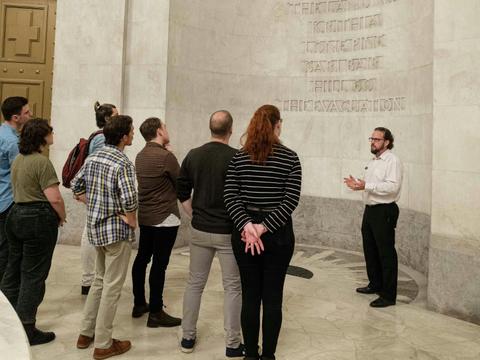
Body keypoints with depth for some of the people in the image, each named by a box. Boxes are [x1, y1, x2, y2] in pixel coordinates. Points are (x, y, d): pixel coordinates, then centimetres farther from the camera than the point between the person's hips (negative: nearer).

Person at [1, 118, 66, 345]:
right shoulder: (42, 162, -17)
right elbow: (55, 198, -22)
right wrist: (62, 217, -4)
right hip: (38, 220, -9)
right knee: (33, 275, 1)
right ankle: (26, 330, 10)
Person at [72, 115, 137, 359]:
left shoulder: (92, 158, 6)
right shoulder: (123, 163, -18)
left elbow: (76, 186, 13)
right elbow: (129, 199, -29)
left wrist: (94, 205, 13)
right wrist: (131, 220, -13)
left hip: (95, 227, 8)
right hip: (117, 229, -8)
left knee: (100, 279, 23)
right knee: (112, 286, 3)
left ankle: (86, 333, 32)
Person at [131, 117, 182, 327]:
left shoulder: (140, 156, 7)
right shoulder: (166, 156, -18)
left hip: (145, 216, 9)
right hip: (165, 218, -9)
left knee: (142, 258, 15)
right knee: (159, 264, -3)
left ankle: (139, 304, 28)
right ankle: (155, 313, 5)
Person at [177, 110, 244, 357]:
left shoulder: (193, 155, 2)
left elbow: (182, 193, 6)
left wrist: (195, 216, 14)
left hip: (200, 231, 4)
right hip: (228, 233, -4)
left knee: (195, 283, 15)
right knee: (232, 288, 7)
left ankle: (188, 337, 26)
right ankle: (233, 344, 16)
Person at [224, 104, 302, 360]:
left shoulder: (239, 157, 0)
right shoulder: (290, 157, -5)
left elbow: (230, 196, -8)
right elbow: (291, 199, -13)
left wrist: (247, 226, -14)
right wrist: (264, 227, -15)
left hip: (244, 231, 2)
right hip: (278, 234, -2)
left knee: (250, 295, 12)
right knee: (272, 297, 9)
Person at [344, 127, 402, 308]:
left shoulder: (392, 160, -11)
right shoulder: (373, 161, 17)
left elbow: (392, 186, -23)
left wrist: (366, 185, -26)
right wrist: (357, 184, 5)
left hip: (384, 212, -9)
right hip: (370, 210, 9)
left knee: (386, 254, -2)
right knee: (370, 250, 18)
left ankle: (388, 295, 6)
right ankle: (375, 284, 34)